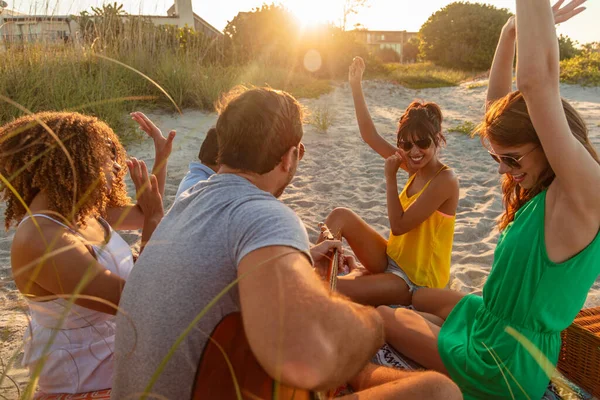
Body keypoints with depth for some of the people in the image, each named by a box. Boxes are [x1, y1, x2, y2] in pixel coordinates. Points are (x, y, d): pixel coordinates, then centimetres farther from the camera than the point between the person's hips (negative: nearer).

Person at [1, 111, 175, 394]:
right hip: (84, 373, -8)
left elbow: (141, 215, 12)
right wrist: (154, 220, -28)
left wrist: (162, 157, 3)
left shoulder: (77, 210, -4)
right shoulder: (42, 242, -30)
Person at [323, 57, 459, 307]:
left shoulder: (444, 180, -22)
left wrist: (390, 177, -20)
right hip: (392, 259, 8)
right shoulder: (415, 167, 1)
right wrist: (356, 85, -2)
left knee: (334, 289, -23)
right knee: (342, 216, -8)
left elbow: (399, 226, -23)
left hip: (416, 281, -8)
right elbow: (370, 136, 1)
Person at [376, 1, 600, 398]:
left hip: (506, 365, -8)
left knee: (382, 317, 8)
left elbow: (536, 79, -41)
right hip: (493, 321, 9)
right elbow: (499, 102, 2)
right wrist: (512, 32, -7)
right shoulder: (545, 188, -3)